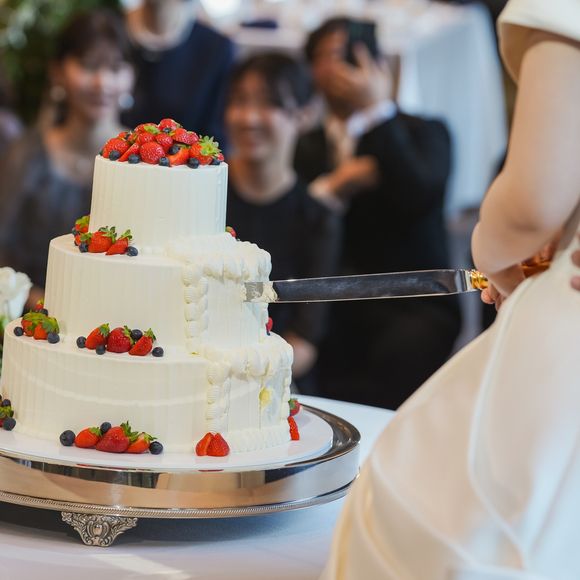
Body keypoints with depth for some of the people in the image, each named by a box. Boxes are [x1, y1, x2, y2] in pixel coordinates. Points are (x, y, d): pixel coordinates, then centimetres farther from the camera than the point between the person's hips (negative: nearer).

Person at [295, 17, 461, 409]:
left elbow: (416, 197, -12)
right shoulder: (305, 148, 20)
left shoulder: (425, 133, 10)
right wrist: (334, 186, -9)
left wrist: (378, 110, -9)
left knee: (397, 356, -36)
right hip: (329, 305, 2)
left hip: (412, 306, -2)